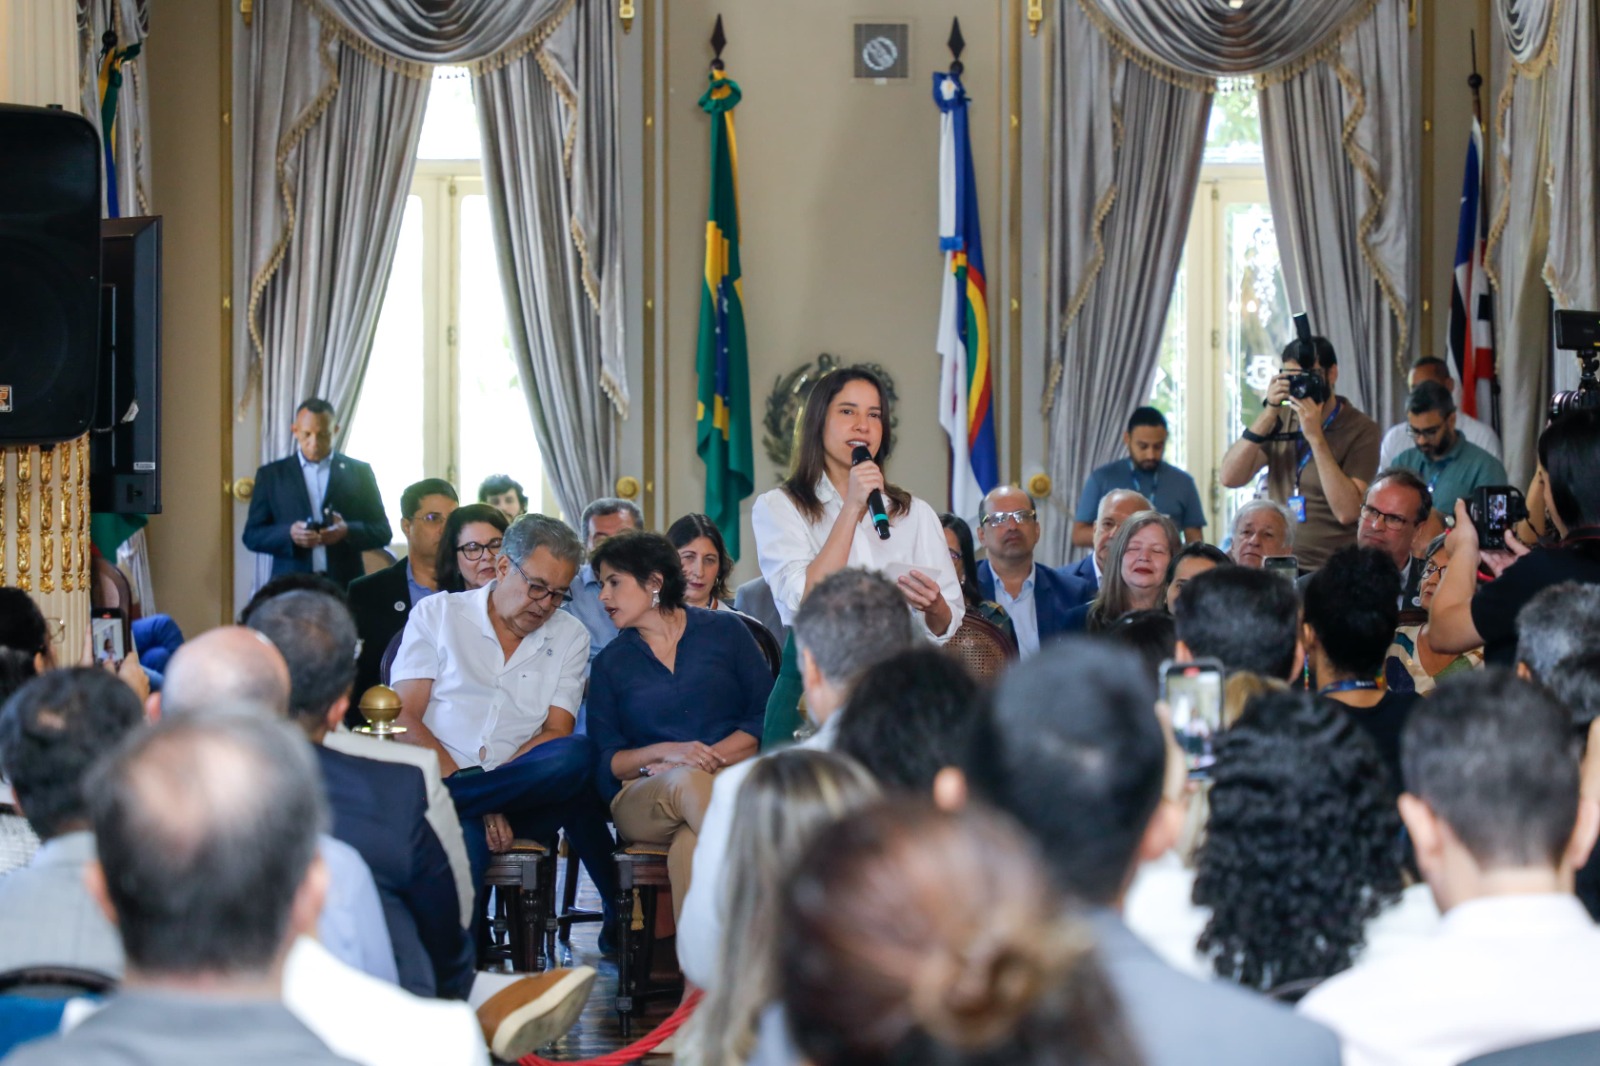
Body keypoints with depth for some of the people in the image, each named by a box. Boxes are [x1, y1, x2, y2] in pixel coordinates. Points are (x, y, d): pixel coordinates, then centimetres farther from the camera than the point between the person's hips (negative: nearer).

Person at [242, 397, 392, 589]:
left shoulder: (359, 472, 10)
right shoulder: (271, 475, 10)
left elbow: (382, 531, 8)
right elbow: (252, 535, 8)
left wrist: (347, 531, -13)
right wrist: (289, 534, -13)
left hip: (345, 586, 0)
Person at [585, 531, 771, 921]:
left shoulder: (723, 630, 13)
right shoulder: (610, 663, 19)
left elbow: (767, 714, 5)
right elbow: (606, 760, 9)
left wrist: (710, 756, -10)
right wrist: (665, 753, -10)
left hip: (731, 781, -1)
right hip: (642, 798, 1)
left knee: (690, 848, -39)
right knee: (688, 782, -39)